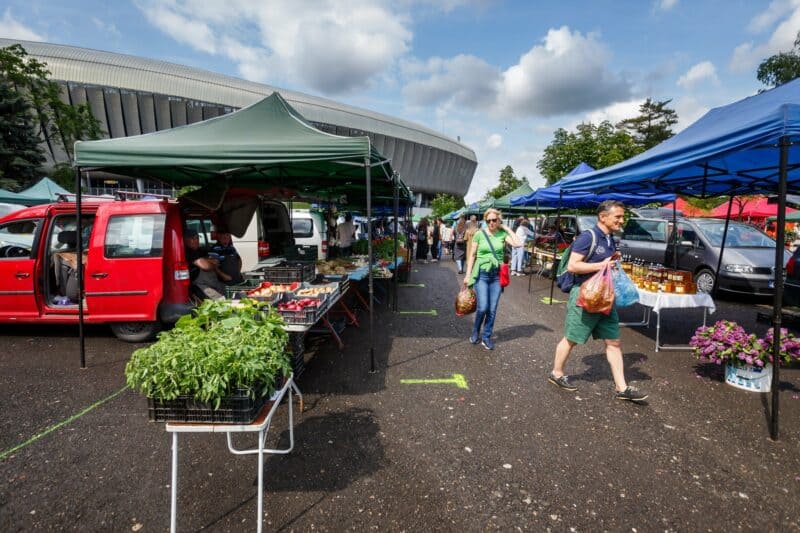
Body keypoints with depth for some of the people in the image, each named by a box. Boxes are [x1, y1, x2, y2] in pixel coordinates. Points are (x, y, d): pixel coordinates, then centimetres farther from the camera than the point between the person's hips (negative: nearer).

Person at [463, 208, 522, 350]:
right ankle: (475, 331, 18)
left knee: (492, 309, 5)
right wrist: (468, 275, -2)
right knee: (483, 307, -10)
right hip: (481, 274, -2)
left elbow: (518, 244, -15)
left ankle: (486, 337, 21)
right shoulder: (479, 234, -3)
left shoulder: (502, 234, 1)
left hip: (497, 275, 2)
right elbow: (472, 255, 1)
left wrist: (507, 228, -7)